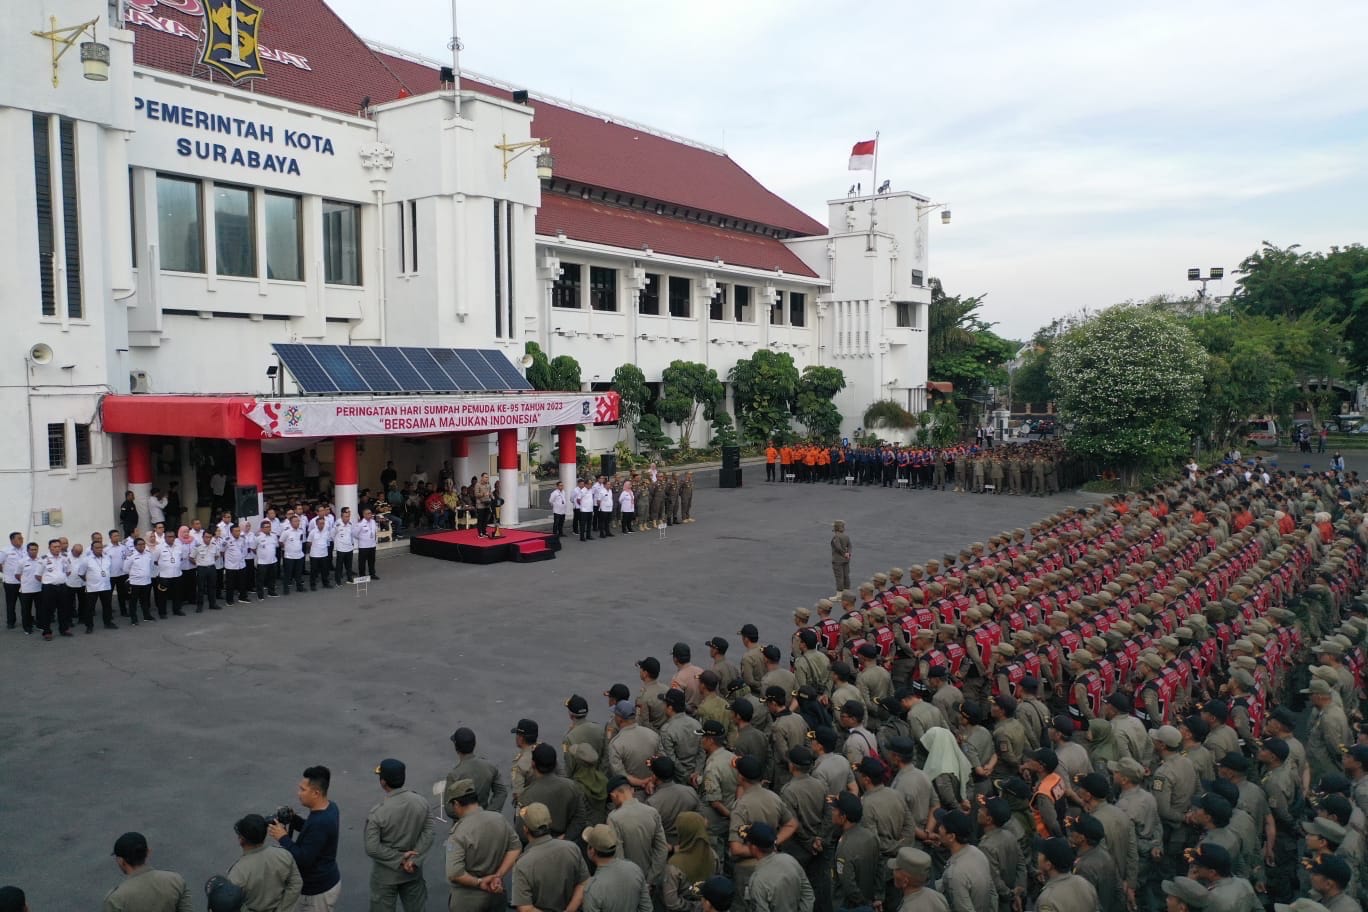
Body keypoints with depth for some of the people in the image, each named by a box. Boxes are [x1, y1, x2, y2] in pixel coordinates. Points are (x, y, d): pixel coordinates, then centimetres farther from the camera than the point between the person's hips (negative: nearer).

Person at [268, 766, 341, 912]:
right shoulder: (329, 807, -2)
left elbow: (304, 859, -27)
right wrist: (293, 819, 1)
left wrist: (283, 838, -20)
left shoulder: (320, 822, -32)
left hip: (319, 891, -9)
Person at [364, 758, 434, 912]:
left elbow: (372, 848, -22)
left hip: (386, 873, -4)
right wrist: (413, 859, -13)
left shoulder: (377, 813, -23)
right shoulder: (421, 801, -10)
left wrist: (399, 859, -14)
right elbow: (428, 834, -10)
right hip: (413, 870, 4)